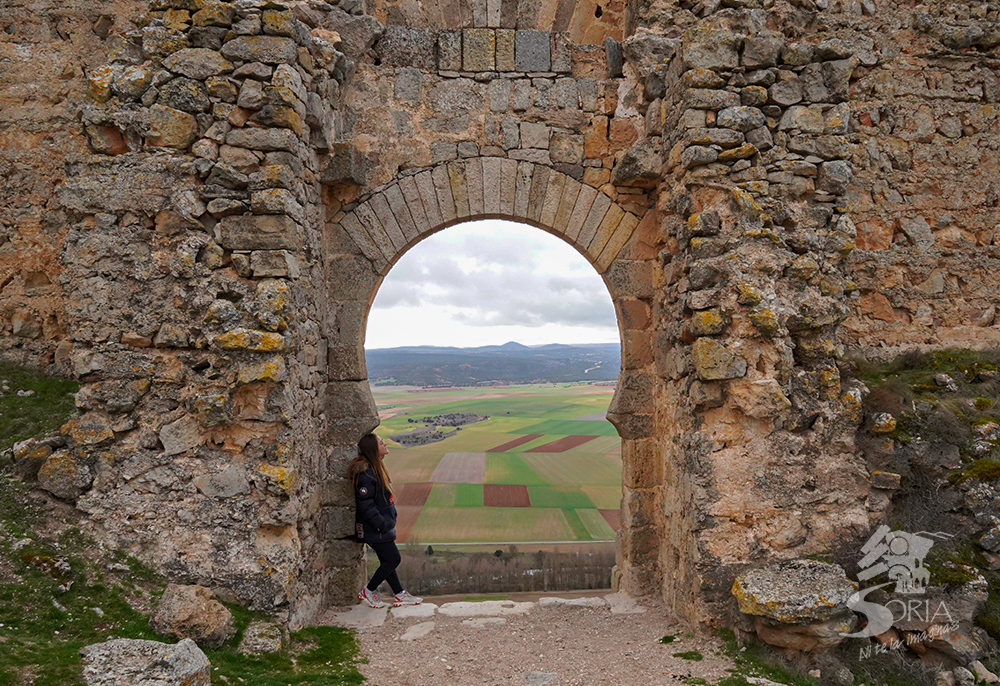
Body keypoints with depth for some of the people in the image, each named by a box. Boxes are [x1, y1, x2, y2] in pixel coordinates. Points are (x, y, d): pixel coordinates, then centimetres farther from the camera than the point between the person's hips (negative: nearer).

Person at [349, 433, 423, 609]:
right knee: (393, 559, -3)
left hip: (383, 526, 9)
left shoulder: (377, 467, 9)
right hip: (375, 528, -9)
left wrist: (390, 519, 16)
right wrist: (382, 525, -21)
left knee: (388, 561, 15)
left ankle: (400, 595, 24)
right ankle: (368, 592, 10)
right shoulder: (366, 473, -23)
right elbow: (365, 504, -24)